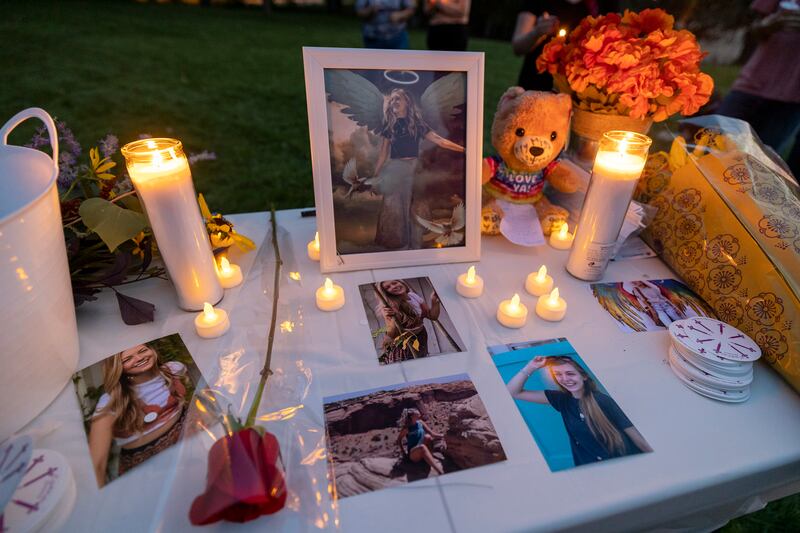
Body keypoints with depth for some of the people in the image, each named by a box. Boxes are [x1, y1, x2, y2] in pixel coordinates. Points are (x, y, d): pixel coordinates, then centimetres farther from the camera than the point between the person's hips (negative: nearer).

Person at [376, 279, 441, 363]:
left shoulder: (414, 296, -7)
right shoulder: (387, 308, -18)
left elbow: (433, 316, 0)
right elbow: (391, 334, -21)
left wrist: (435, 301, -16)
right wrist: (393, 318, -36)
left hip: (421, 340, 4)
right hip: (402, 346, -4)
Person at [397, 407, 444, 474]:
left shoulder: (420, 423, 1)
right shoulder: (406, 428, -9)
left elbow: (432, 433, 1)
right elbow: (399, 439, 4)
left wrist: (443, 435, -9)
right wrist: (403, 451, -3)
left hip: (423, 452, 4)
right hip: (413, 454, -4)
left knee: (427, 436, -25)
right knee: (422, 447, -39)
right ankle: (440, 471, -49)